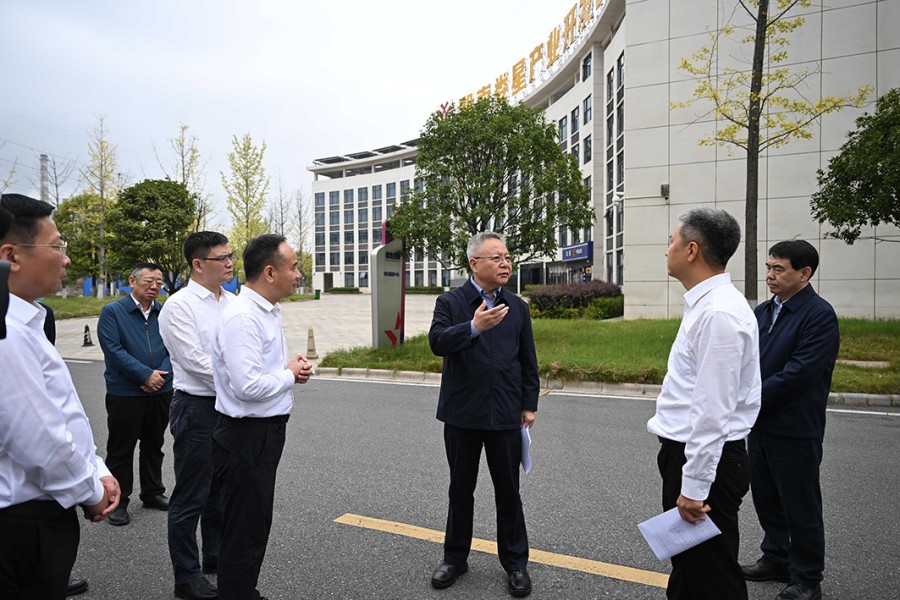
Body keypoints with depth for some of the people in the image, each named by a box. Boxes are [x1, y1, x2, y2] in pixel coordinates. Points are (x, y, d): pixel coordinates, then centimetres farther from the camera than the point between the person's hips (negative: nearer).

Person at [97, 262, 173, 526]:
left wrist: (161, 375, -12)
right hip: (124, 394, -4)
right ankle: (118, 502, 21)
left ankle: (153, 493, 32)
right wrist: (146, 374, -18)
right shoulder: (112, 311, -6)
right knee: (120, 449, 7)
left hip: (160, 392, 4)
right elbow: (113, 350, -14)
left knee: (154, 445, 17)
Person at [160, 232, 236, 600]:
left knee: (221, 491, 21)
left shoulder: (233, 302, 7)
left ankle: (216, 558, 39)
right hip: (197, 408, -7)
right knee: (191, 498, 7)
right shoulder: (179, 306, -13)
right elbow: (195, 360, -19)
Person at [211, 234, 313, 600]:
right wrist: (290, 374, -13)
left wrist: (290, 367, 3)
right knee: (244, 531, 4)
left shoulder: (267, 312, 10)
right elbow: (248, 386, -29)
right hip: (246, 436, -10)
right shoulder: (242, 317, -22)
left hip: (266, 432, 10)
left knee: (256, 524, 23)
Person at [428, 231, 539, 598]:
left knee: (508, 491, 11)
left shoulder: (517, 307, 5)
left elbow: (528, 361, 8)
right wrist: (474, 327, -34)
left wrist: (529, 404, 5)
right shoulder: (450, 302, -3)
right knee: (461, 489, 14)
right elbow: (437, 342, -20)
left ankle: (515, 562, 28)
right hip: (462, 415, -1)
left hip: (506, 416, 1)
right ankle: (455, 557, 32)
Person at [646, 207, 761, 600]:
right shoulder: (705, 303, 10)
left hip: (704, 460, -10)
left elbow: (714, 410, -25)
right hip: (686, 451, 10)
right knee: (687, 568, 24)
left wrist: (694, 487, -20)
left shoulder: (719, 313, -22)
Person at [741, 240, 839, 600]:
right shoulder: (763, 311, 8)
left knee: (800, 507, 8)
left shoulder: (819, 315, -15)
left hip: (795, 430, -7)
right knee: (766, 498, 20)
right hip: (760, 424, 7)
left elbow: (799, 373, -23)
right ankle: (776, 560, 39)